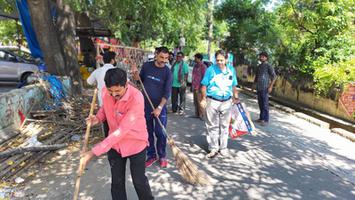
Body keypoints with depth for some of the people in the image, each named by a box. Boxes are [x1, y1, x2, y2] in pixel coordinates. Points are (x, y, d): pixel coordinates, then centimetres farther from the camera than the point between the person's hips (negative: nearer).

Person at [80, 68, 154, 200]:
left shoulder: (136, 98, -33)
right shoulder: (105, 92, -14)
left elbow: (121, 131, -34)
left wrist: (94, 152, -34)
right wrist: (98, 118, -12)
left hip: (135, 144, -4)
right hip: (114, 144, 5)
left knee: (139, 181, 13)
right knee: (117, 181, 17)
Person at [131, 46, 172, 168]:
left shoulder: (167, 72, -9)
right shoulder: (146, 66, -2)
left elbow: (167, 92, -12)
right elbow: (139, 80, 13)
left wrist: (159, 107, -19)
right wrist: (135, 73, -8)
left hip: (160, 107, -3)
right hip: (145, 105, 3)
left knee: (160, 133, 2)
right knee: (148, 132, 11)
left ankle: (162, 156, 22)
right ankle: (151, 155, 26)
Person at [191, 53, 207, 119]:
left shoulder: (203, 66, -11)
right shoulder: (195, 66, 16)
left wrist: (201, 87, -17)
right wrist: (192, 85, 19)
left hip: (199, 87, -8)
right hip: (194, 87, 8)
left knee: (199, 101, -5)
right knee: (195, 101, 13)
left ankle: (201, 115, 4)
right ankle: (196, 114, 22)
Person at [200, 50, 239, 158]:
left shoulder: (231, 70, 6)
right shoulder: (210, 69, -6)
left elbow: (233, 86, 17)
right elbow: (204, 86, -4)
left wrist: (236, 97, 11)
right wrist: (204, 99, -11)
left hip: (226, 102, 3)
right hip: (212, 101, -3)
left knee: (224, 126, 12)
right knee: (212, 126, 4)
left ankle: (223, 147, 26)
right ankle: (213, 148, 16)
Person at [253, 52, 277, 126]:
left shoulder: (268, 66, -6)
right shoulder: (259, 66, 15)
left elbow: (274, 76, -10)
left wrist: (270, 86, -16)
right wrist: (254, 83, 17)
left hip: (265, 88, -7)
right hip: (258, 88, 7)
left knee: (265, 104, -5)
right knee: (260, 103, 12)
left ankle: (266, 120, 1)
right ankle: (261, 118, 22)